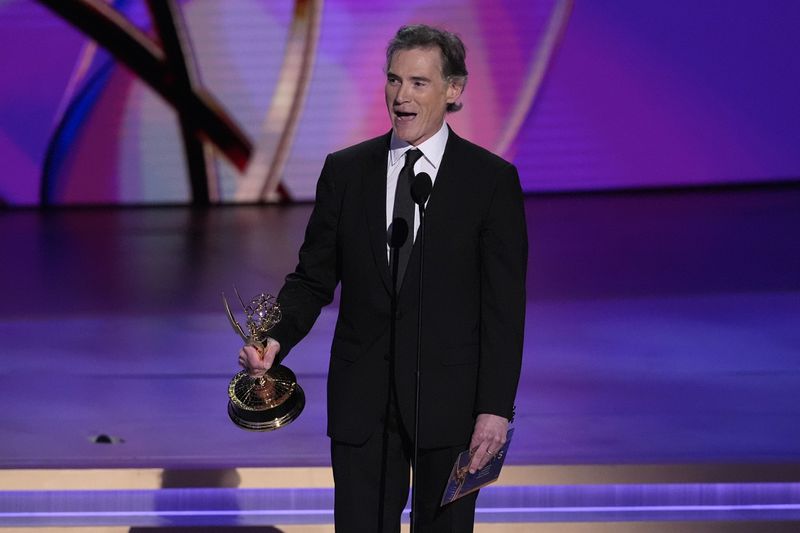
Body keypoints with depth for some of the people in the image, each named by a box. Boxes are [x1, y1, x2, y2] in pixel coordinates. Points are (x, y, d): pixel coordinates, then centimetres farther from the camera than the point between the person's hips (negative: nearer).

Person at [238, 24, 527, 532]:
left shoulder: (492, 179, -4)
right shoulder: (345, 171, 5)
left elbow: (504, 305, -6)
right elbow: (313, 276, 7)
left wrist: (496, 408, -12)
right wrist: (276, 339, -12)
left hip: (449, 397, -2)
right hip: (361, 396, 2)